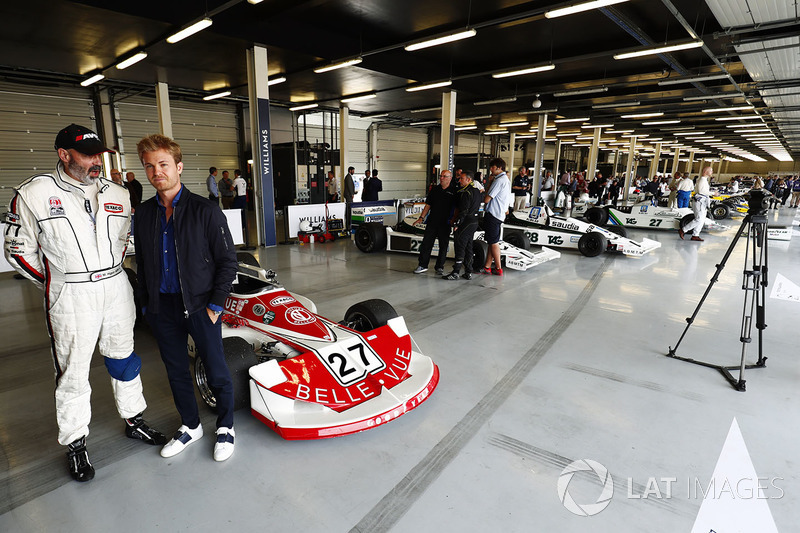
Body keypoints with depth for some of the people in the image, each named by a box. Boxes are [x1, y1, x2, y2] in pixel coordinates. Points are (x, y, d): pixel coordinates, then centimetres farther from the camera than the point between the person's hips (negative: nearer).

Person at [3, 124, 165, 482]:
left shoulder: (117, 196, 7)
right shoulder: (34, 194, -6)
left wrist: (111, 270, 11)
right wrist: (57, 281, -1)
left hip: (116, 288, 4)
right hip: (71, 298, -4)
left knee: (124, 358, 15)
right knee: (73, 372, 6)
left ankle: (134, 420, 32)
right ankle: (75, 443, 24)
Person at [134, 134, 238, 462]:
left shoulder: (205, 211, -9)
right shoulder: (144, 214, 6)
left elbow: (227, 261, -9)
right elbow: (141, 263, 14)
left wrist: (215, 305, -11)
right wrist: (146, 303, 9)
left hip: (199, 305, -5)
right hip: (161, 308, 5)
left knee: (216, 370, 4)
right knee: (176, 370, 16)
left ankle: (225, 428, 26)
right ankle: (190, 426, 36)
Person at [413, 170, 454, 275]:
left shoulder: (453, 192, 0)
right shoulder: (434, 190, 10)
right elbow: (428, 205, 13)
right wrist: (421, 217, 6)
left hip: (445, 224, -3)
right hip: (432, 222, 3)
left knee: (443, 246, 5)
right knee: (426, 243, 2)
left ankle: (439, 267, 17)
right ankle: (422, 265, 11)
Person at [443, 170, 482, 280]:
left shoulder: (466, 192, -16)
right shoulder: (478, 190, 13)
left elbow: (463, 210, -20)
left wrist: (456, 223, -16)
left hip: (465, 222, -9)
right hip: (474, 222, 9)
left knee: (460, 247, -6)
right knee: (468, 247, 12)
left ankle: (456, 272, -4)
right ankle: (468, 272, 15)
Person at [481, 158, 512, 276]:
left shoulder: (499, 180, -16)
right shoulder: (506, 179, 17)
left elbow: (486, 199, -15)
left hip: (492, 214, -10)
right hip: (499, 214, 10)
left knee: (493, 242, -2)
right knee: (491, 241, 11)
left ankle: (498, 269, 5)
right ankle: (487, 267, 15)